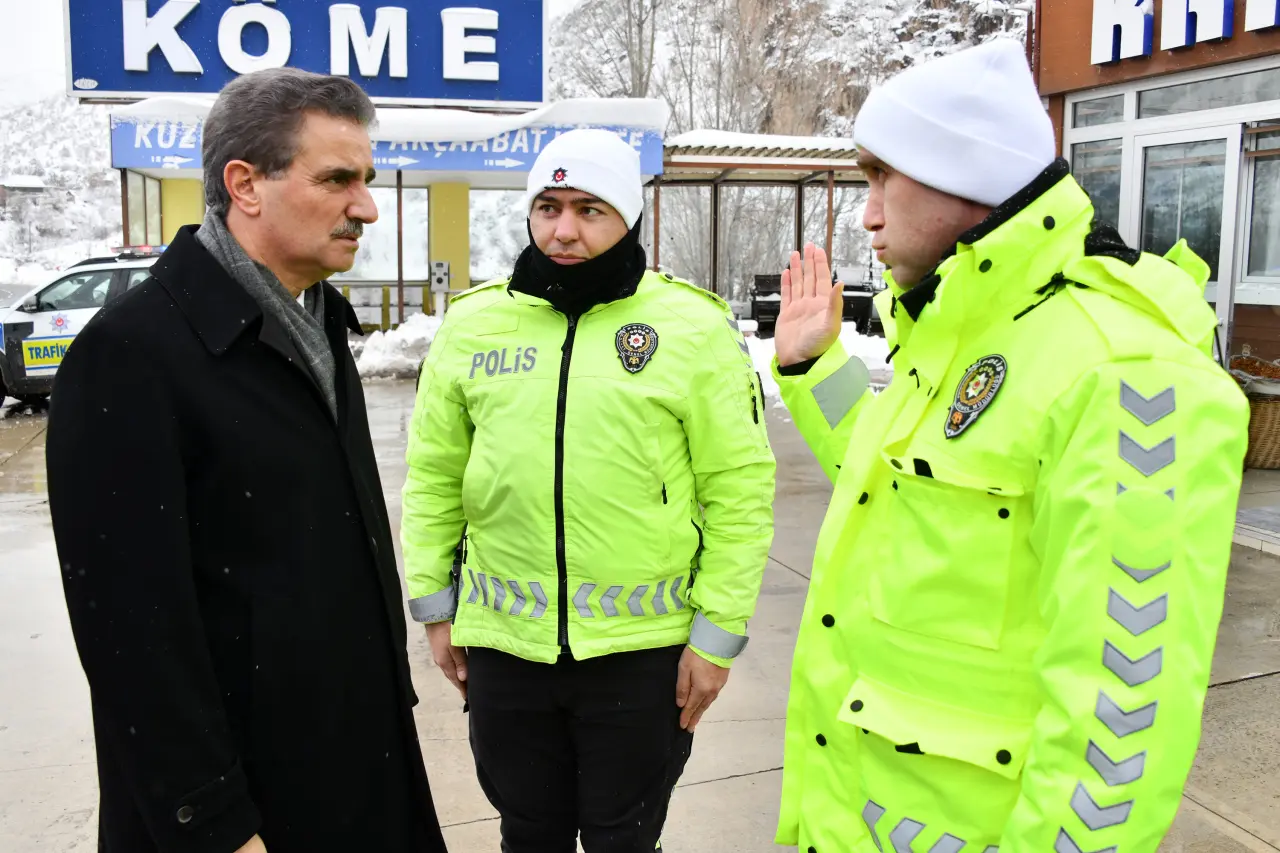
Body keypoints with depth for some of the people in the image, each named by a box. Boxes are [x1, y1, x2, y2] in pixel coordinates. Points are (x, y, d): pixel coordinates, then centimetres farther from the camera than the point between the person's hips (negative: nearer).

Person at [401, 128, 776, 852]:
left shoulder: (695, 326, -7)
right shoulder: (473, 323, 2)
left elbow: (740, 488, -6)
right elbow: (434, 475, 8)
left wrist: (718, 633, -7)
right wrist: (434, 605, 7)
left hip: (644, 648, -2)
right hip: (503, 642, 3)